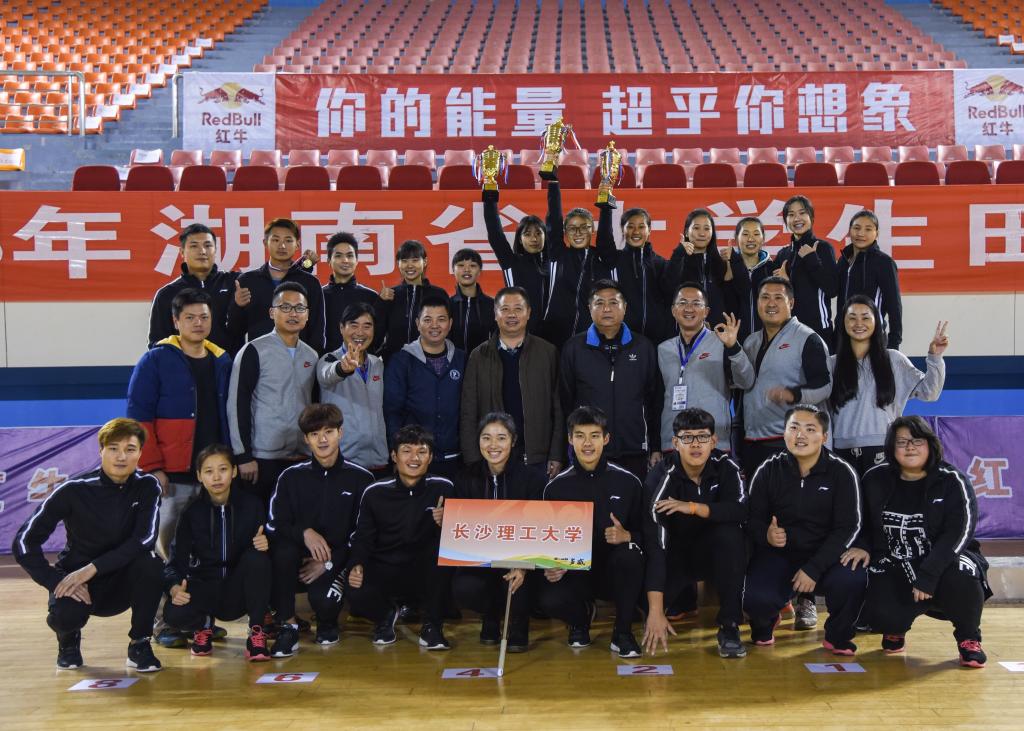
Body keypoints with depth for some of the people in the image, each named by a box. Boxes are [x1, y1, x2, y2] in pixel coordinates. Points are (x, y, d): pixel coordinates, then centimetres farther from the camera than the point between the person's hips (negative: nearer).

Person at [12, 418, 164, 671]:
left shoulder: (147, 487, -10)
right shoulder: (75, 490, -15)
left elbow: (144, 539, -21)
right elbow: (24, 542, -14)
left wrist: (92, 568, -29)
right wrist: (57, 581, -25)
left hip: (122, 583, 1)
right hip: (75, 581, -1)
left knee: (150, 564, -31)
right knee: (66, 615, -33)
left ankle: (140, 644, -8)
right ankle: (69, 640, 8)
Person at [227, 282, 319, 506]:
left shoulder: (311, 356, 11)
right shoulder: (255, 351, -4)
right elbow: (238, 405, -7)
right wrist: (243, 456, -11)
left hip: (303, 460, 5)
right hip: (264, 459, -4)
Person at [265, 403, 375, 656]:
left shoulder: (361, 478, -1)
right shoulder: (291, 477, 3)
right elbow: (274, 525, -3)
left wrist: (329, 562, -14)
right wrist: (304, 532, -23)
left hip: (339, 560, -2)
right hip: (301, 557, 2)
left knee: (323, 598, -32)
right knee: (283, 549, -32)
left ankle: (327, 623, 8)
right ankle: (287, 624, -14)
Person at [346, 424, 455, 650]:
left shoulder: (443, 488, -6)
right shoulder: (375, 493, -2)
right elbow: (362, 538, 2)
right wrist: (356, 566, -18)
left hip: (426, 574, 0)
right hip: (384, 571, 1)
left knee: (442, 545, -32)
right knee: (357, 597, -30)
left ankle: (432, 624, -10)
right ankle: (386, 614, 12)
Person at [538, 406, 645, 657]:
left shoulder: (628, 482, -2)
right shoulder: (556, 487, 1)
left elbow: (644, 532, 1)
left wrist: (627, 537, -22)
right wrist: (552, 566, -16)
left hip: (614, 572, 0)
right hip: (575, 572, 0)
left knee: (630, 554, -35)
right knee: (549, 600, -31)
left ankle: (623, 633, -11)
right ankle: (582, 615, 10)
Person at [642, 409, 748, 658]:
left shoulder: (725, 467, -13)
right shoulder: (661, 479, -23)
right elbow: (655, 545, -31)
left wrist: (692, 507, -35)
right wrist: (656, 612, -37)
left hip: (713, 551, 1)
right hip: (676, 552, -1)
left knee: (730, 534, -32)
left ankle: (729, 626, -18)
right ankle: (685, 596, 15)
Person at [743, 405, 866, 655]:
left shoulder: (841, 473, -4)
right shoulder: (769, 472, -1)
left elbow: (847, 526, -9)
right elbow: (753, 520, 1)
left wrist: (813, 569, -19)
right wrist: (766, 535, -26)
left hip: (824, 555, 0)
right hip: (778, 554, 0)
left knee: (854, 579, -32)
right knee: (756, 598, -29)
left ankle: (838, 636, 2)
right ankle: (764, 624, 13)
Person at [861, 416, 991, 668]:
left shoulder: (952, 481, -8)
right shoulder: (875, 480, 1)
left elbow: (959, 532, -18)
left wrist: (927, 576, -28)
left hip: (944, 562, -1)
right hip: (895, 567, 1)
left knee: (961, 578, -36)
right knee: (879, 615, -25)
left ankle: (969, 638, -2)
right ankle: (896, 626, 18)